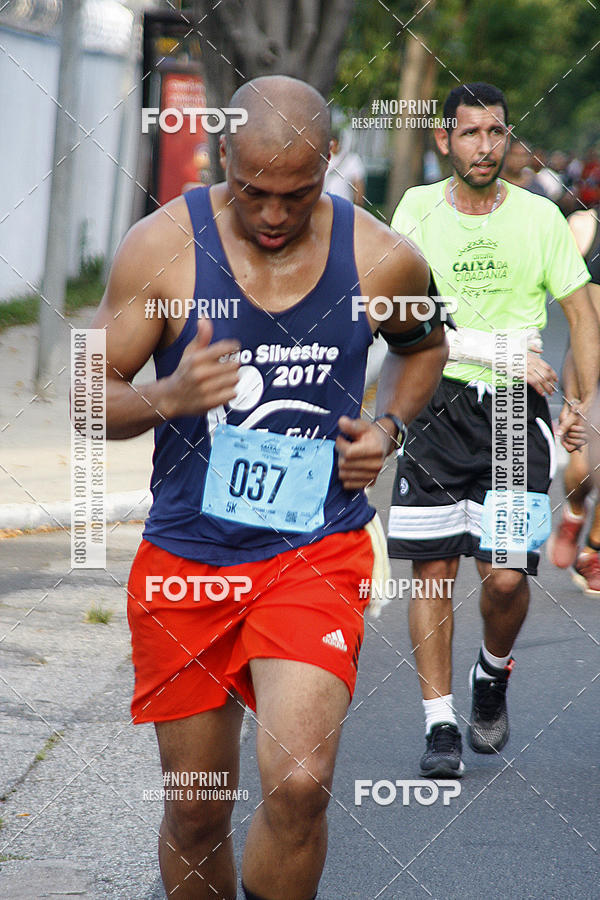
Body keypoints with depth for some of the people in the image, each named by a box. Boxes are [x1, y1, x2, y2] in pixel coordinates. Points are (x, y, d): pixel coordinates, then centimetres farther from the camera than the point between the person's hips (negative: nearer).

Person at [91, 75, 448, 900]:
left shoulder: (382, 261, -4)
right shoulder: (162, 247, -8)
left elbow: (423, 344, 20)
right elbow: (91, 397, -3)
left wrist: (388, 429, 1)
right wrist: (170, 398, -24)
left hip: (316, 552, -1)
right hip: (186, 555, 1)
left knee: (300, 784, -20)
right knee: (196, 810, 7)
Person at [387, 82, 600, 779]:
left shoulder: (539, 217, 4)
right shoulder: (418, 210, 1)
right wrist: (502, 351, -18)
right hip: (437, 406, 0)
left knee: (505, 577, -8)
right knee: (433, 571, -2)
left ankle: (493, 674, 24)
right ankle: (439, 725, 7)